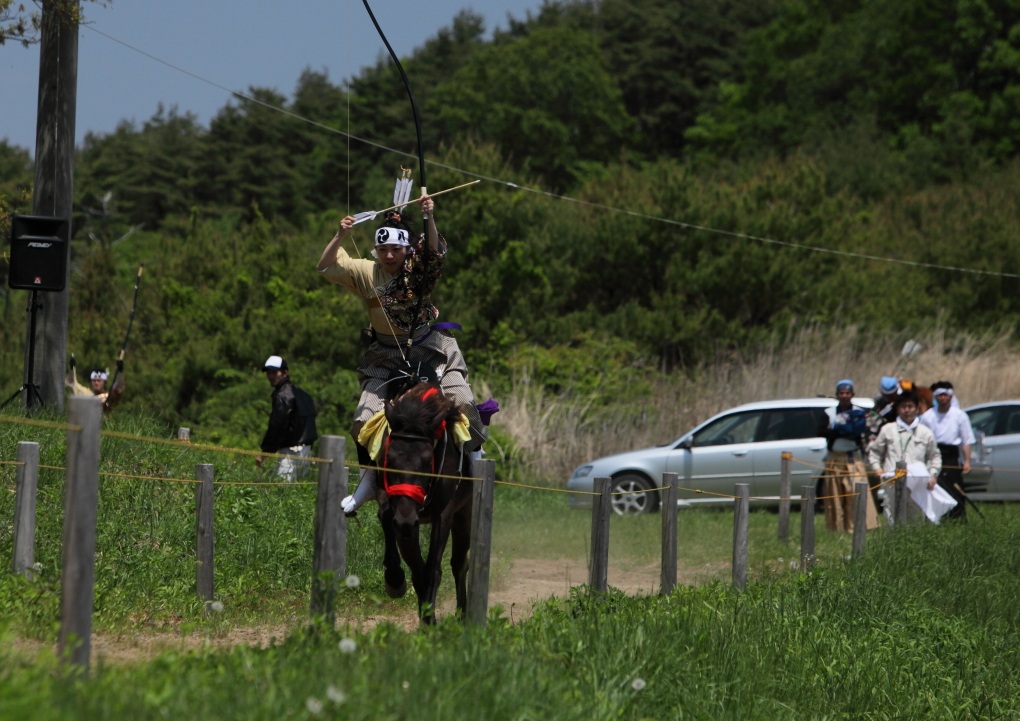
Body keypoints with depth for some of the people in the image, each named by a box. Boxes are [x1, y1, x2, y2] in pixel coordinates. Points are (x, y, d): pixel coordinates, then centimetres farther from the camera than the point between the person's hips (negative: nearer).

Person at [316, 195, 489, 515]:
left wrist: (429, 219, -48)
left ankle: (474, 456, 9)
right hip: (385, 354, 1)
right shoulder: (365, 272, -7)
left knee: (462, 401, -15)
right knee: (364, 419, -5)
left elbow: (436, 250, -31)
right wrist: (340, 236, -31)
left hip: (429, 347, -1)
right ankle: (368, 480, 11)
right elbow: (326, 267, -15)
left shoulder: (419, 268, -11)